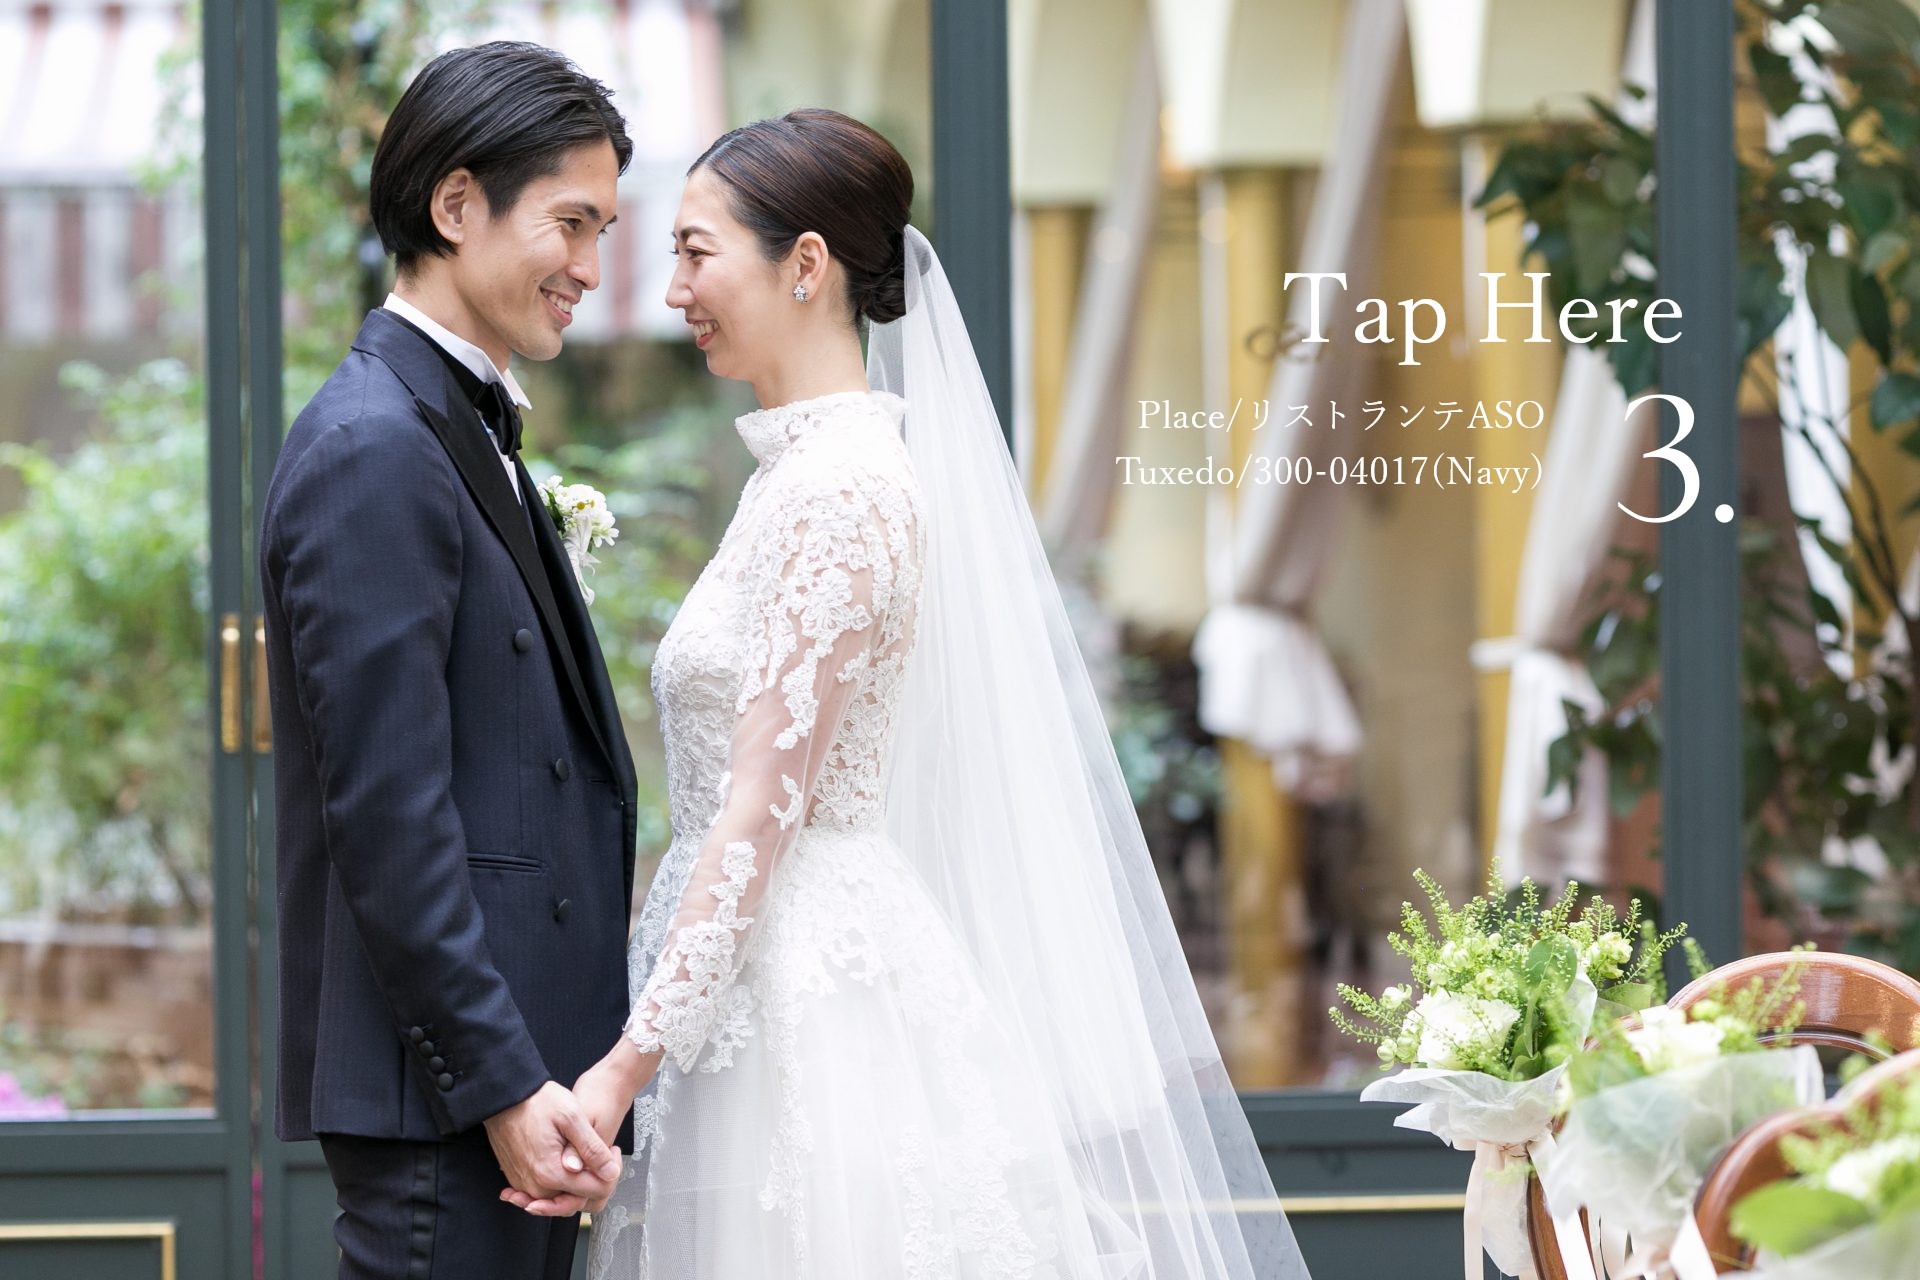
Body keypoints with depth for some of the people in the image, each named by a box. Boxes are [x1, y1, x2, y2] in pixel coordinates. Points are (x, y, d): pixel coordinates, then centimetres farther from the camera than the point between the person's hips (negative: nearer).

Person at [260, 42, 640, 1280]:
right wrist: (502, 1083, -20)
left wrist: (568, 1063, 17)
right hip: (441, 1084, -10)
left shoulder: (470, 434, 17)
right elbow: (386, 810, -20)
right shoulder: (373, 455, -15)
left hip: (517, 1054, 10)